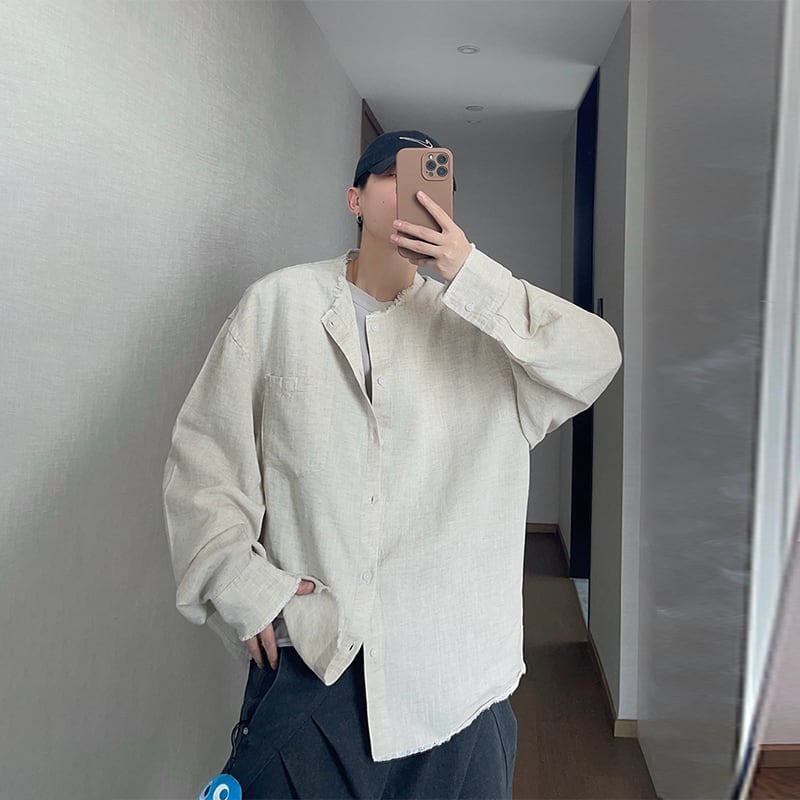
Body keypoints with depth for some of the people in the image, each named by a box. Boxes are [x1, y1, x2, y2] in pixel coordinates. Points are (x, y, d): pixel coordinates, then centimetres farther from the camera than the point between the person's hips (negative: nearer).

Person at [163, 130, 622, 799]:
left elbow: (596, 361, -11)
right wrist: (239, 586, -7)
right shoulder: (279, 304, 1)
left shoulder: (477, 317, 3)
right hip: (307, 651, -1)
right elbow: (204, 454, 1)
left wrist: (471, 273, -17)